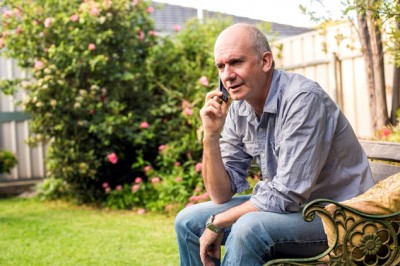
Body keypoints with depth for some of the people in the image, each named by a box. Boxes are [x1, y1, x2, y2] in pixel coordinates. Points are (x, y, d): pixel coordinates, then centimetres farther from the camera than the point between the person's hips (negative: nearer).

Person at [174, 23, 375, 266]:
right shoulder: (237, 111, -2)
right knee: (188, 222, 3)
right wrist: (211, 136, -16)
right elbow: (222, 195, -1)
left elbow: (286, 196, -26)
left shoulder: (303, 99, -24)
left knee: (248, 227, -32)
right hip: (288, 207, 8)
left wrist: (217, 223, -16)